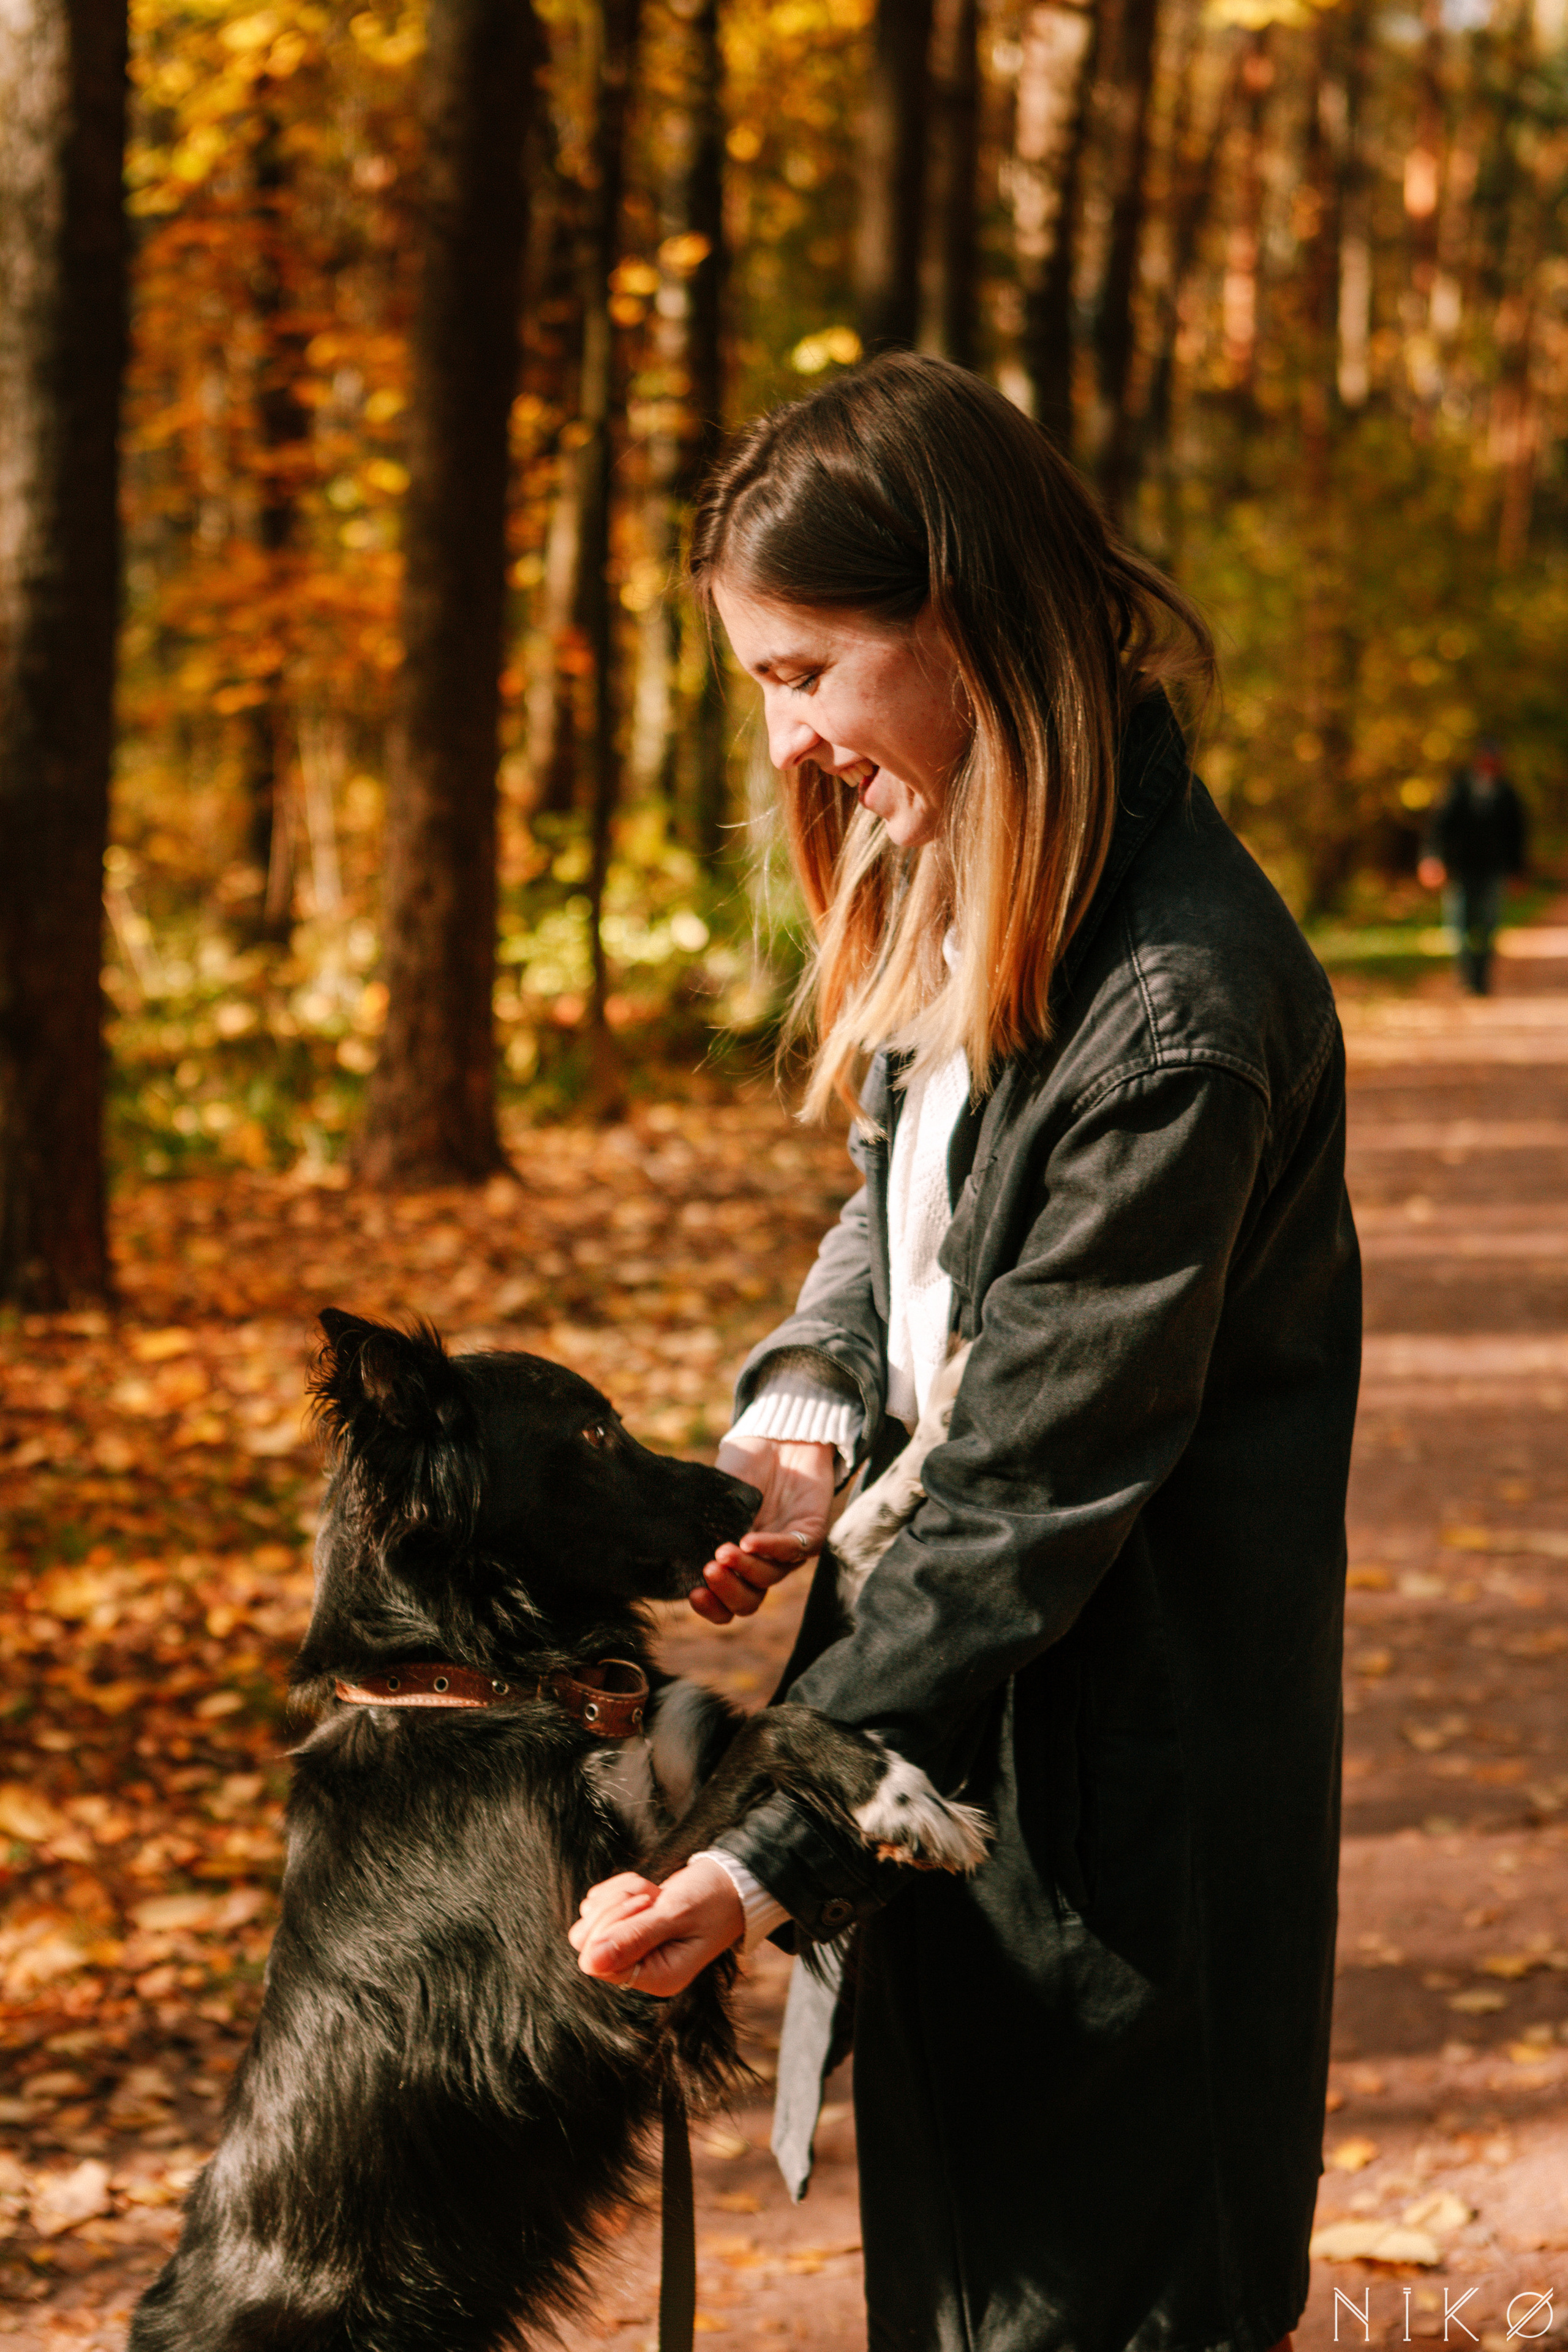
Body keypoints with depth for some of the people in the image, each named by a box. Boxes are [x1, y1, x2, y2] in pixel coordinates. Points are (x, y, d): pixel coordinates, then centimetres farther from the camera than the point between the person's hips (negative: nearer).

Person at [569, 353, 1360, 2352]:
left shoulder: (1176, 1009, -26)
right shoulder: (957, 892, 4)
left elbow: (1035, 1493, -25)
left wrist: (768, 1858, -24)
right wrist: (805, 1419, -6)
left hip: (1113, 1789, -9)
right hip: (962, 1740, 9)